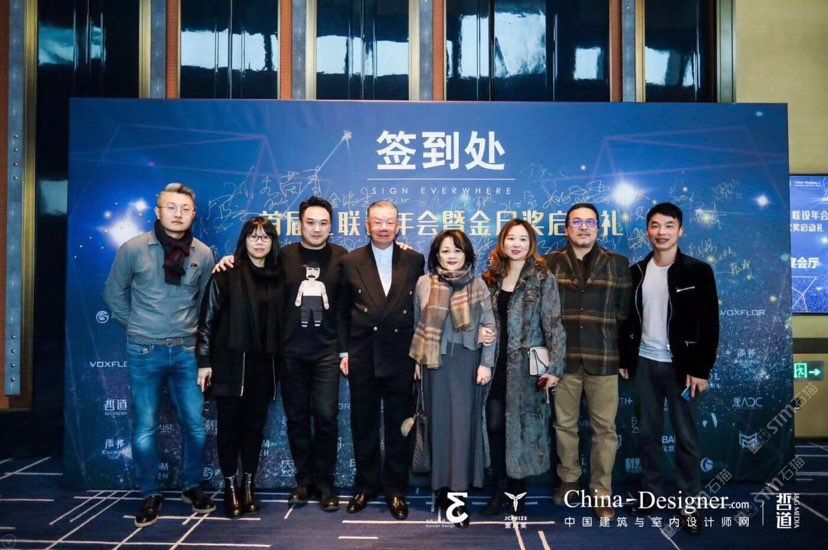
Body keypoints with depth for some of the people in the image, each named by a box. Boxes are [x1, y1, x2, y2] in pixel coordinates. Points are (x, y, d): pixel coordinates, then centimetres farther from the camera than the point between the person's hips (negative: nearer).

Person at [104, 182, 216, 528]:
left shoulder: (203, 254, 0)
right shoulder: (133, 248, -6)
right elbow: (114, 294, 7)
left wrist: (191, 329, 8)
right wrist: (137, 325, 7)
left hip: (186, 351, 2)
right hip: (144, 352, -1)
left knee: (195, 424, 6)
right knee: (145, 428, 5)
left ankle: (191, 487, 27)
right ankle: (150, 495, 21)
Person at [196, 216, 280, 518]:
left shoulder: (276, 277, 8)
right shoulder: (227, 274, -3)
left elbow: (279, 320, 10)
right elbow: (208, 318, -4)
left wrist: (279, 362, 7)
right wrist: (204, 360, -7)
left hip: (263, 364, 3)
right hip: (230, 362, -3)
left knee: (254, 425, 9)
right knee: (228, 424, 3)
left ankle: (249, 486, 20)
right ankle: (231, 488, 15)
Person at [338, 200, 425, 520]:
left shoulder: (414, 261, 3)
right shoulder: (351, 262, 4)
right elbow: (342, 311, 7)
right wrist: (344, 352, 2)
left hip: (400, 356, 0)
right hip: (362, 356, 1)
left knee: (399, 427, 8)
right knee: (363, 426, 10)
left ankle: (395, 490, 22)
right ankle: (366, 485, 27)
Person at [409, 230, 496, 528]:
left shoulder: (478, 285, 3)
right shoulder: (424, 283, 5)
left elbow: (490, 327, 2)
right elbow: (417, 325, 10)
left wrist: (486, 363, -4)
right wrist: (417, 360, 7)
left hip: (468, 360, -1)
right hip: (435, 361, 1)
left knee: (463, 421, -2)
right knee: (439, 420, 5)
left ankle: (459, 491, 3)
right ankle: (442, 486, 15)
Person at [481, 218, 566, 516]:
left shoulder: (543, 279, -3)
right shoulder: (490, 279, 9)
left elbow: (554, 326, -7)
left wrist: (554, 367, -13)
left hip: (527, 366, -3)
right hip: (496, 365, 3)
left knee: (522, 426, 4)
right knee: (495, 425, 0)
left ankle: (517, 488, 21)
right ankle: (499, 489, 13)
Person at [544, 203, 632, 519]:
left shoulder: (618, 264, 7)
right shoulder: (551, 264, 6)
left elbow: (624, 312, 7)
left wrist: (624, 354, 3)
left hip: (603, 358, 0)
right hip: (563, 357, 1)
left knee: (605, 427, 2)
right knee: (564, 423, 9)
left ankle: (602, 491, 15)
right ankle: (568, 479, 28)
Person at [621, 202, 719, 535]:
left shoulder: (698, 271, -6)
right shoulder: (637, 271, 5)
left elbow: (710, 324, -7)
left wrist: (701, 369, -11)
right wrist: (624, 359, 8)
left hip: (680, 365, -3)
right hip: (644, 363, 4)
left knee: (686, 436, 3)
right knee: (648, 432, 11)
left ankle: (689, 502, 16)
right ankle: (653, 492, 25)